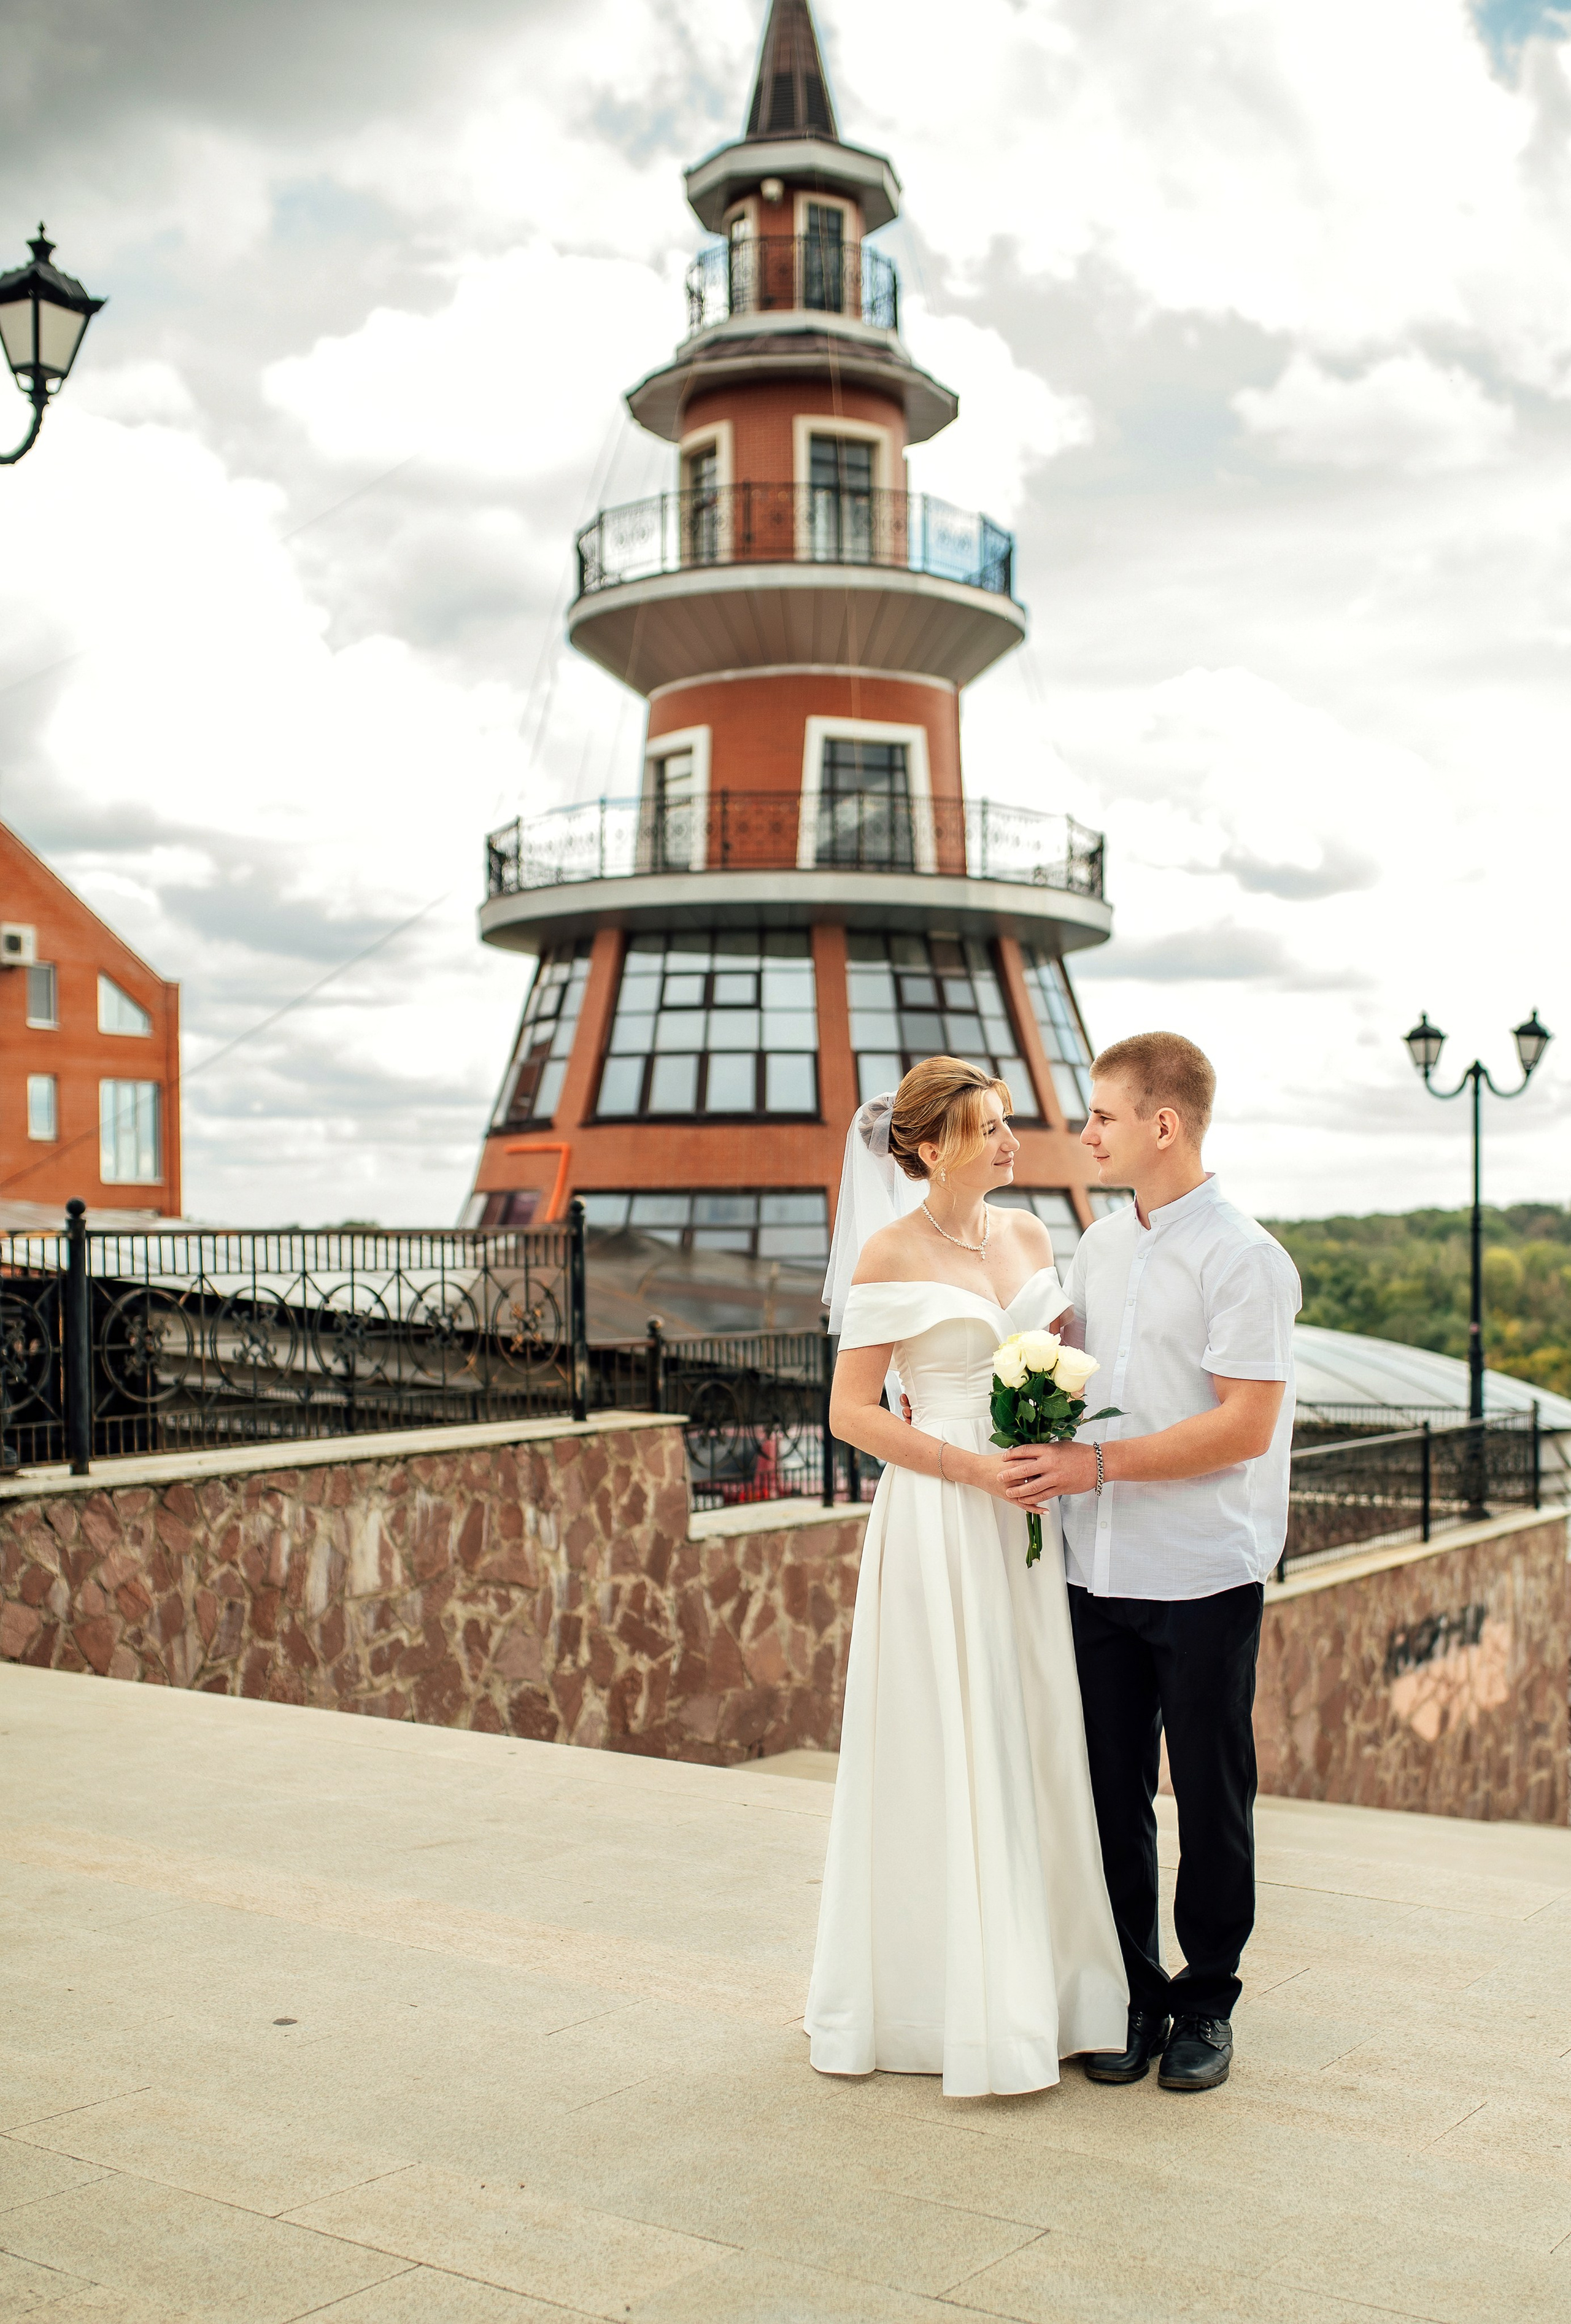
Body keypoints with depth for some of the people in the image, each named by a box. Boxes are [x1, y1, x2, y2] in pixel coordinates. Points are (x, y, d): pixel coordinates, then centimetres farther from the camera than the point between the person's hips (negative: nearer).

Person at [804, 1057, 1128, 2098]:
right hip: (938, 1521, -6)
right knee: (946, 1759, 1)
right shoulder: (891, 1254, -8)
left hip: (1026, 1520, 6)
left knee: (1036, 1746, 10)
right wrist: (975, 1469, -15)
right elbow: (853, 1411, -9)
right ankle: (951, 2003, 13)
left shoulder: (1029, 1234, 10)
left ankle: (1041, 1985, 22)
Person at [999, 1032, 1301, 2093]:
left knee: (1210, 1796, 7)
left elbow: (1245, 1426, -17)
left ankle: (1206, 2003, 22)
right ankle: (1132, 1995, 24)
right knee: (1112, 1791, 10)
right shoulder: (1099, 1246, 11)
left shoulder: (1243, 1256, -11)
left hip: (1204, 1573, -6)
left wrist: (1094, 1465, -18)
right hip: (1099, 1568, 6)